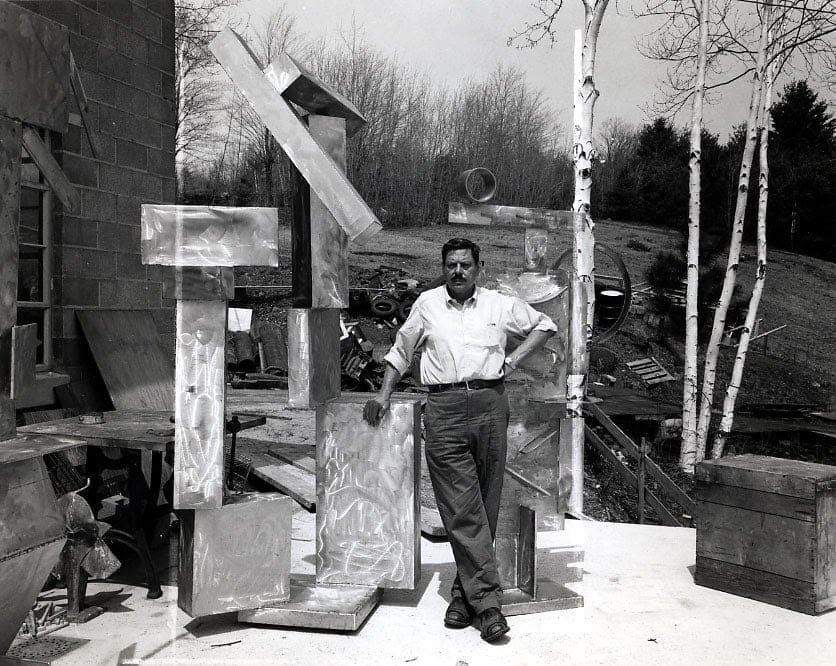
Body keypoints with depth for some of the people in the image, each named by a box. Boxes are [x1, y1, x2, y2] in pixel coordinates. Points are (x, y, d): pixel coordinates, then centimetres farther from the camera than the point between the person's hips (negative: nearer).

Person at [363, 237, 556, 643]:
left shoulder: (500, 304, 13)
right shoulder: (427, 304, 15)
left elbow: (545, 325, 25)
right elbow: (401, 351, 24)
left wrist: (512, 360, 12)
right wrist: (384, 393, 14)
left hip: (489, 404, 1)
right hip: (444, 409, -1)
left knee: (484, 506, 3)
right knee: (462, 510, -8)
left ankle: (465, 592, 14)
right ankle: (487, 602, -7)